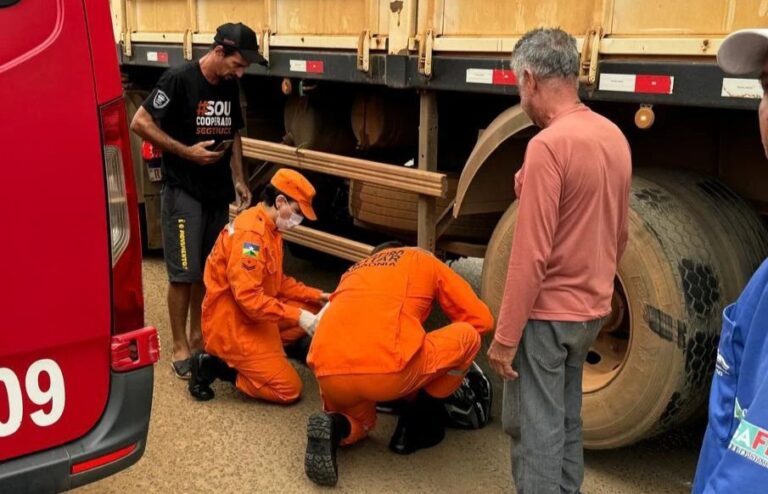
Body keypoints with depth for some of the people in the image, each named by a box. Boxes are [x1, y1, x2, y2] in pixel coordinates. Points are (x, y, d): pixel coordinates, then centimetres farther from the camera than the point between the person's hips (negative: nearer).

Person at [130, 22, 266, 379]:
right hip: (183, 190, -6)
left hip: (217, 191, 7)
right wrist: (187, 152, -19)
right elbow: (140, 123, -15)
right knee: (184, 272, -3)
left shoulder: (229, 87, 6)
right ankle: (180, 346, 9)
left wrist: (239, 180, 9)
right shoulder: (178, 79, -14)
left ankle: (198, 335, 27)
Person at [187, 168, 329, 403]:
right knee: (289, 389, -7)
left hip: (254, 316, 10)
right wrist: (297, 316, -26)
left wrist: (317, 295, 4)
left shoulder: (269, 228, 7)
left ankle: (256, 352, 7)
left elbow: (277, 281, 14)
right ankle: (214, 365, 0)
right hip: (232, 324, -10)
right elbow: (249, 298, -30)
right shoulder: (250, 233, -25)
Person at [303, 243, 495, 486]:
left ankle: (336, 427, 2)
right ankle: (415, 425, 21)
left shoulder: (353, 271, 36)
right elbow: (481, 318, 23)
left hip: (329, 373, 5)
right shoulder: (423, 260, 25)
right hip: (389, 370, -5)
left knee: (359, 422, 39)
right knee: (469, 335, 19)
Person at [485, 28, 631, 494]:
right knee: (565, 419, 21)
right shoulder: (614, 137, 5)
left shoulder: (548, 145, -21)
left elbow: (531, 254, -23)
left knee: (533, 427, 3)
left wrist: (504, 336, -17)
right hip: (589, 309, 8)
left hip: (547, 313, -8)